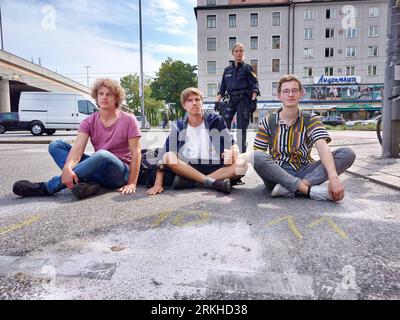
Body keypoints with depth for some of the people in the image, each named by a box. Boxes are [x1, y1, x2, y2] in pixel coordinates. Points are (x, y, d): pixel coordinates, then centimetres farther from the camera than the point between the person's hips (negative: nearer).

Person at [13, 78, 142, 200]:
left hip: (119, 173, -4)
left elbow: (136, 152, -11)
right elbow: (78, 147, -14)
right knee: (55, 145, -7)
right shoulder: (89, 122, 2)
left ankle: (46, 188, -28)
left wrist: (131, 183, -20)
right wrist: (67, 168, -35)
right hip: (97, 170, 5)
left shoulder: (128, 120, -7)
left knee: (102, 155, -39)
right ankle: (86, 182, -31)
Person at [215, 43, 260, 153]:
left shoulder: (248, 68, 5)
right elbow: (222, 88, 16)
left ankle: (241, 153, 4)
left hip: (244, 99, -4)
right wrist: (217, 101, 6)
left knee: (241, 128, -4)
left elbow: (254, 85, -2)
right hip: (231, 100, 4)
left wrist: (253, 100, -16)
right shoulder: (227, 69, 16)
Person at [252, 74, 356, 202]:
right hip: (276, 174, -1)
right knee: (256, 156, -32)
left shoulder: (311, 120, 4)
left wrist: (333, 177, -34)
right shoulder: (268, 122, 4)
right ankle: (309, 190, -28)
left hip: (303, 173, 2)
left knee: (347, 154, -17)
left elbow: (322, 147, -14)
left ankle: (288, 188, -28)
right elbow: (258, 154, -3)